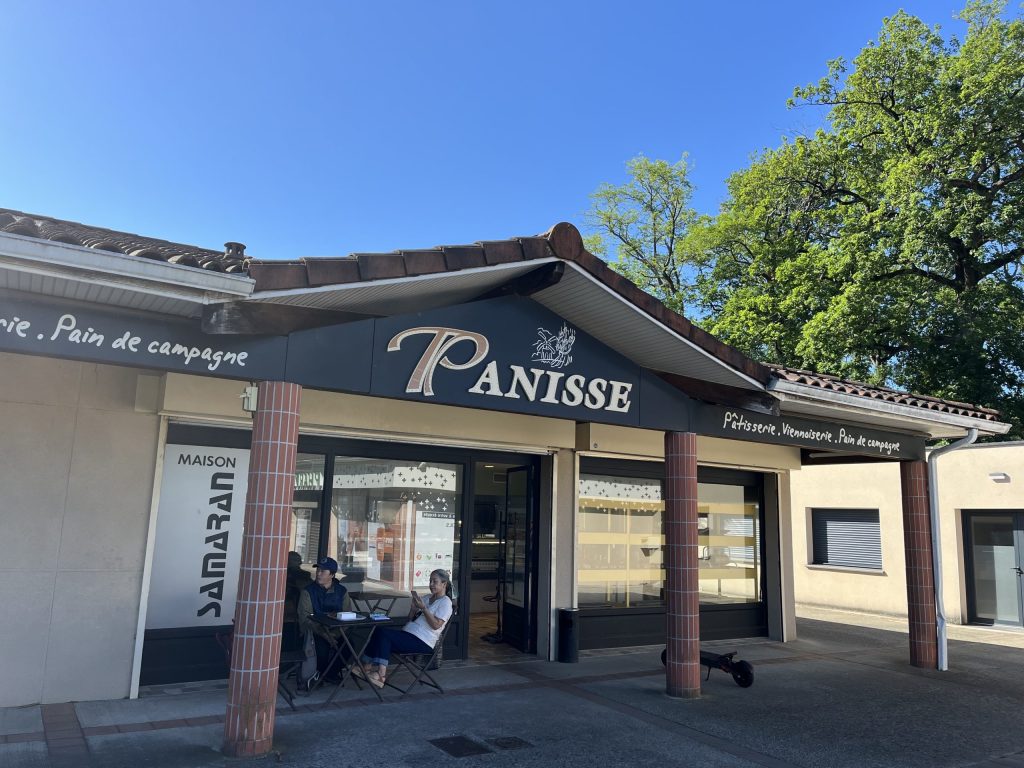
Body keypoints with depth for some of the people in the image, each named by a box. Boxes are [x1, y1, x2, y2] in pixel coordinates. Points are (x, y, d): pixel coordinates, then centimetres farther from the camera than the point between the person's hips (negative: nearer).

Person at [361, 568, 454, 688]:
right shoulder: (428, 598, 24)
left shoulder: (445, 602, -2)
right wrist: (414, 604, 5)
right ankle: (368, 666, -23)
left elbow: (436, 625, -14)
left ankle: (381, 674, -23)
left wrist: (423, 608, -16)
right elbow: (411, 617, 23)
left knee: (384, 634, -24)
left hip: (422, 642, -8)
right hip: (408, 633, 8)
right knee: (380, 632, -17)